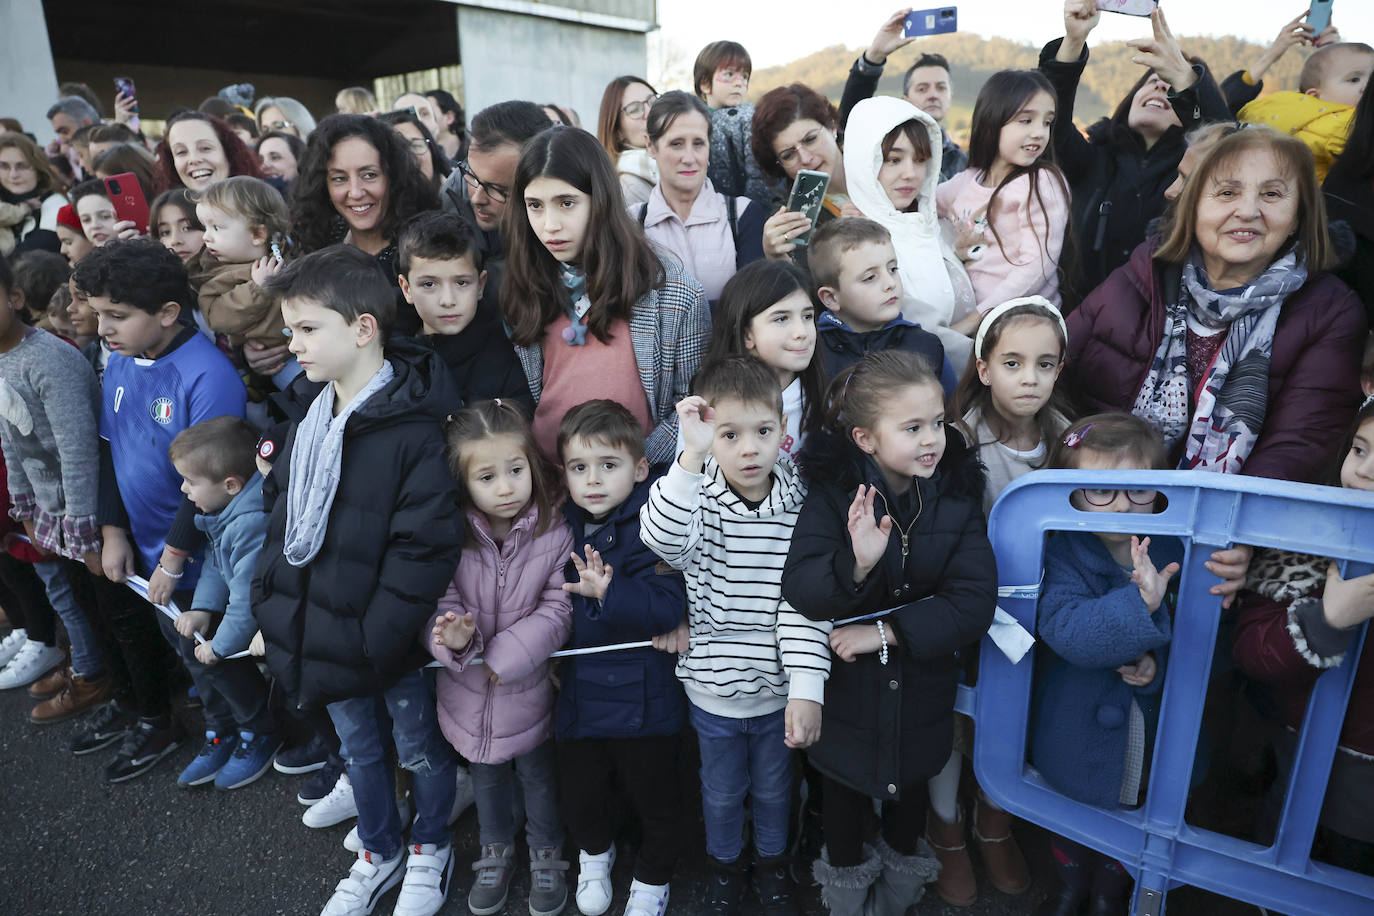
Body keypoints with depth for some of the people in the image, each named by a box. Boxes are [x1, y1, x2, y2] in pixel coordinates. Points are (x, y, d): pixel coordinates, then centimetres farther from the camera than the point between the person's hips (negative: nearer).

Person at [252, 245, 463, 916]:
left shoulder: (412, 430, -23)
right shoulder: (309, 423, 3)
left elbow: (426, 548, -25)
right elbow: (280, 517, 12)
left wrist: (376, 639, -23)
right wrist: (270, 603, 6)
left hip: (387, 646, -7)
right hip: (321, 634, 7)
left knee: (419, 749, 17)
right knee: (359, 749, 25)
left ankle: (429, 849, 44)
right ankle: (378, 854, 49)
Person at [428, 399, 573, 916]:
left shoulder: (556, 533, -20)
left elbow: (557, 611, -18)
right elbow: (440, 600, -12)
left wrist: (505, 654, -23)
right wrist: (454, 637, -33)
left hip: (529, 687, -2)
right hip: (469, 692, 2)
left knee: (538, 775, 21)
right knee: (486, 776, 26)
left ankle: (546, 854, 46)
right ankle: (495, 851, 51)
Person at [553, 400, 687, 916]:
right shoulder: (562, 525, 0)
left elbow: (669, 607, -28)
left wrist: (608, 592, -38)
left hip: (642, 696, -5)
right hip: (578, 693, 5)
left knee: (654, 798, 16)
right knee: (580, 796, 22)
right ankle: (595, 853, 54)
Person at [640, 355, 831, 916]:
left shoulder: (799, 506, -14)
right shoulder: (697, 497, -16)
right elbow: (663, 540, -39)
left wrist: (806, 690, -20)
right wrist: (691, 456, -48)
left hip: (777, 688, 1)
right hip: (713, 687, 0)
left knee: (773, 787, 24)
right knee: (722, 790, 23)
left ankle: (772, 862, 53)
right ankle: (725, 864, 51)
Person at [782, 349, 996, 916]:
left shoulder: (957, 495, -14)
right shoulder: (833, 491, -20)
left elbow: (973, 602, -20)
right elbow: (798, 590, -27)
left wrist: (888, 631, -26)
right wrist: (855, 565, -46)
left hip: (921, 684, 2)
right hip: (847, 685, -2)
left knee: (910, 784, 27)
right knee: (845, 787, 22)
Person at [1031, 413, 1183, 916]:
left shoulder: (1174, 553, -10)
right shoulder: (1063, 557, -20)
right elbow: (1066, 630, -37)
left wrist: (1160, 665, -21)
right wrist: (1138, 602, -49)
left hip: (1154, 741, 3)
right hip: (1079, 737, -2)